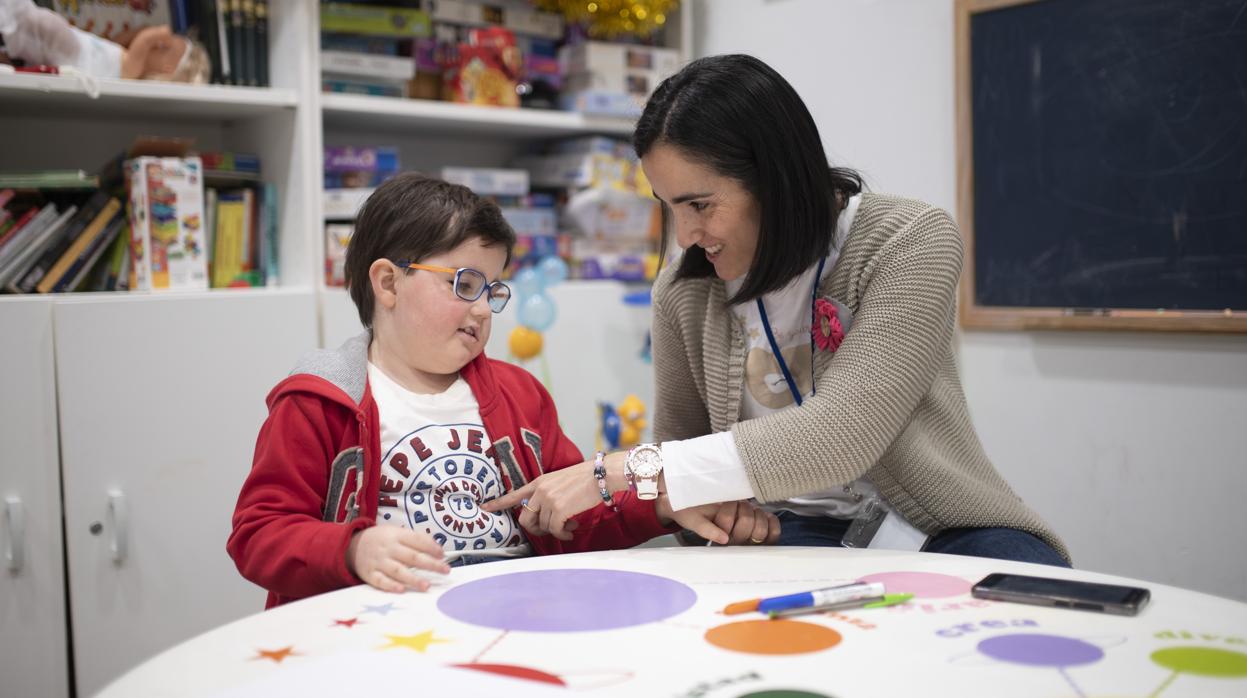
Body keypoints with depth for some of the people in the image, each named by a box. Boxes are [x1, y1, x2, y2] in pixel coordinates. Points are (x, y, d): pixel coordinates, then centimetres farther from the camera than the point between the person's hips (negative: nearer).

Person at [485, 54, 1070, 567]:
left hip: (938, 532, -1)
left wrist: (627, 470, -27)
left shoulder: (910, 241, -12)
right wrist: (712, 506, -12)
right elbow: (680, 449, 14)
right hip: (792, 534, 2)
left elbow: (843, 432, -25)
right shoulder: (683, 291, 0)